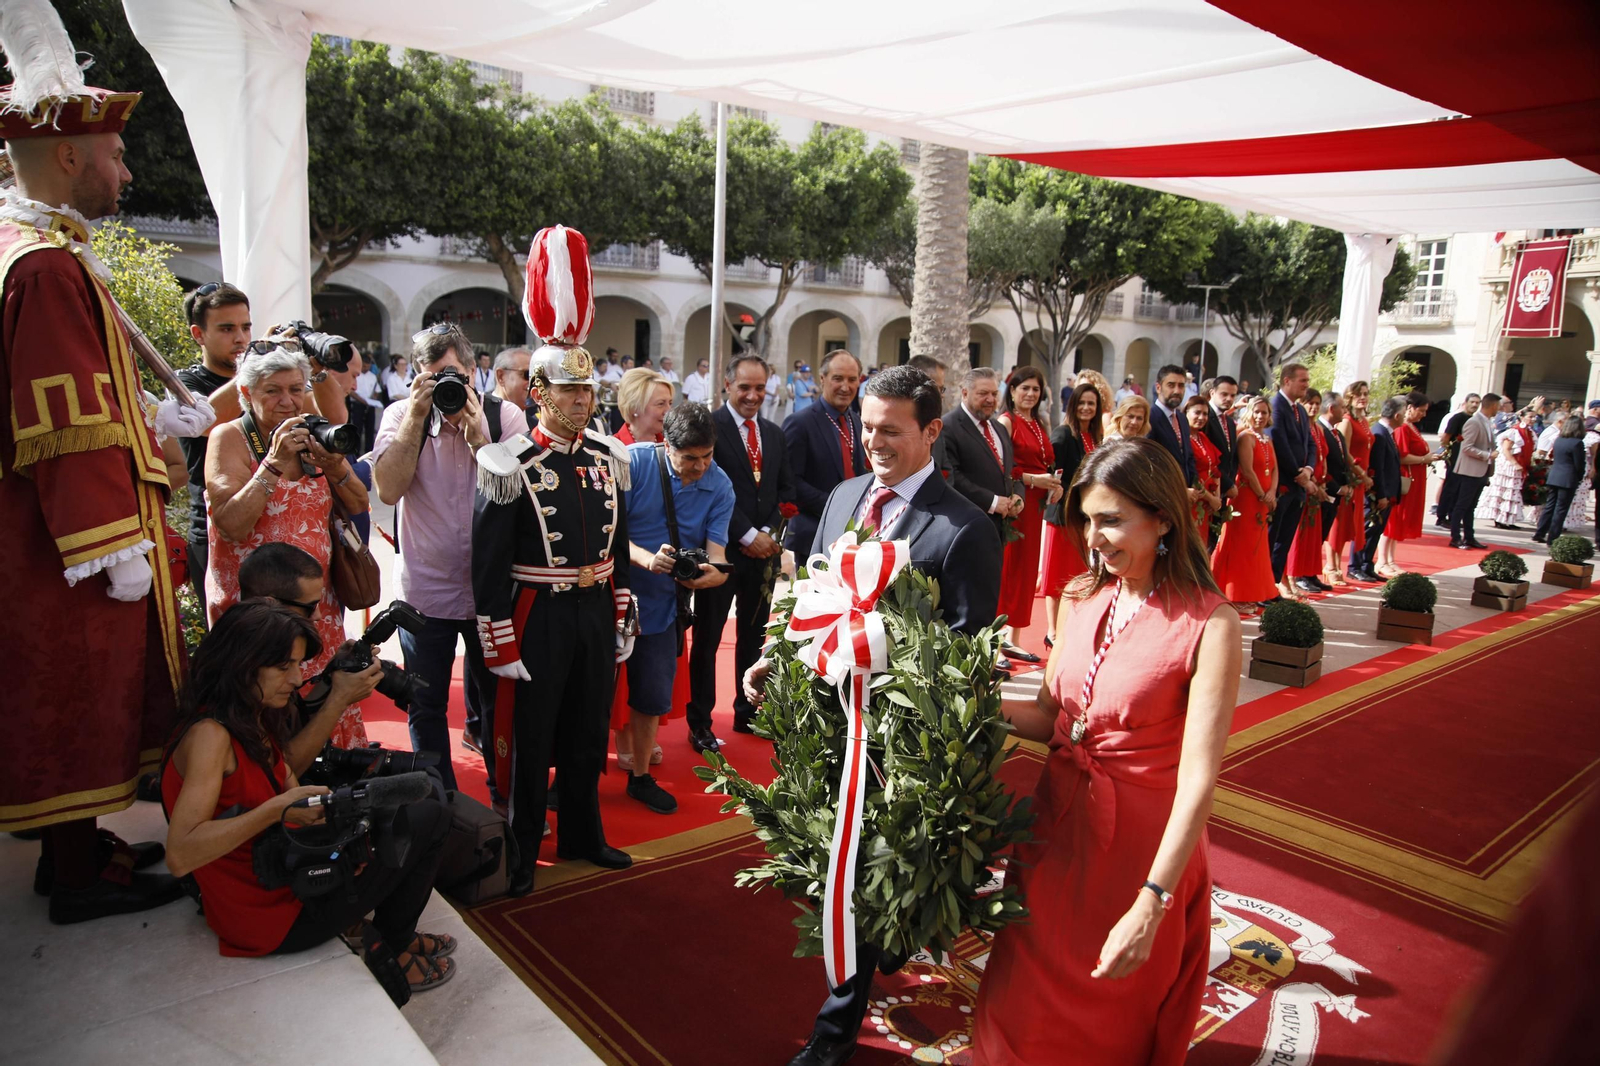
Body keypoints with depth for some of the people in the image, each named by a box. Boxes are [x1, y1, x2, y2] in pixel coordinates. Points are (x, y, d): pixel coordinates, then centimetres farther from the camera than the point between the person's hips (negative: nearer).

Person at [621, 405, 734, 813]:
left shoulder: (720, 486, -4)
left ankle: (640, 776, 32)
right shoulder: (634, 462, -14)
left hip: (660, 603, 3)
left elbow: (716, 549, -10)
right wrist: (645, 558, -33)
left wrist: (713, 569, -34)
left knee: (652, 695, 12)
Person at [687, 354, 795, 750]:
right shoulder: (710, 427, -8)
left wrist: (768, 532, -4)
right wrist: (746, 536, -15)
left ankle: (747, 713, 29)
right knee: (708, 638, 4)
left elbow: (786, 490, 11)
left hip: (764, 550, 6)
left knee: (754, 635, 15)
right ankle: (700, 722, 15)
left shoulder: (774, 434, 13)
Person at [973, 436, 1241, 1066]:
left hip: (1141, 844, -5)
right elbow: (1050, 716, 5)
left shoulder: (1208, 625, -19)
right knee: (1030, 1008, 20)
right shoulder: (1082, 601, -1)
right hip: (1058, 824, 5)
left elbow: (1198, 778, -23)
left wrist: (1151, 904, -27)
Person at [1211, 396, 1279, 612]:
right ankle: (1238, 599, 0)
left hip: (1264, 500, 8)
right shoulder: (1246, 437, -9)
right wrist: (1262, 496, -12)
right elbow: (1247, 470, -16)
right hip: (1247, 497, -8)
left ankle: (1250, 596, 19)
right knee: (1243, 547, -5)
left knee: (1256, 548, 11)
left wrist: (1272, 493, -7)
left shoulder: (1266, 441, 16)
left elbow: (1274, 469, 9)